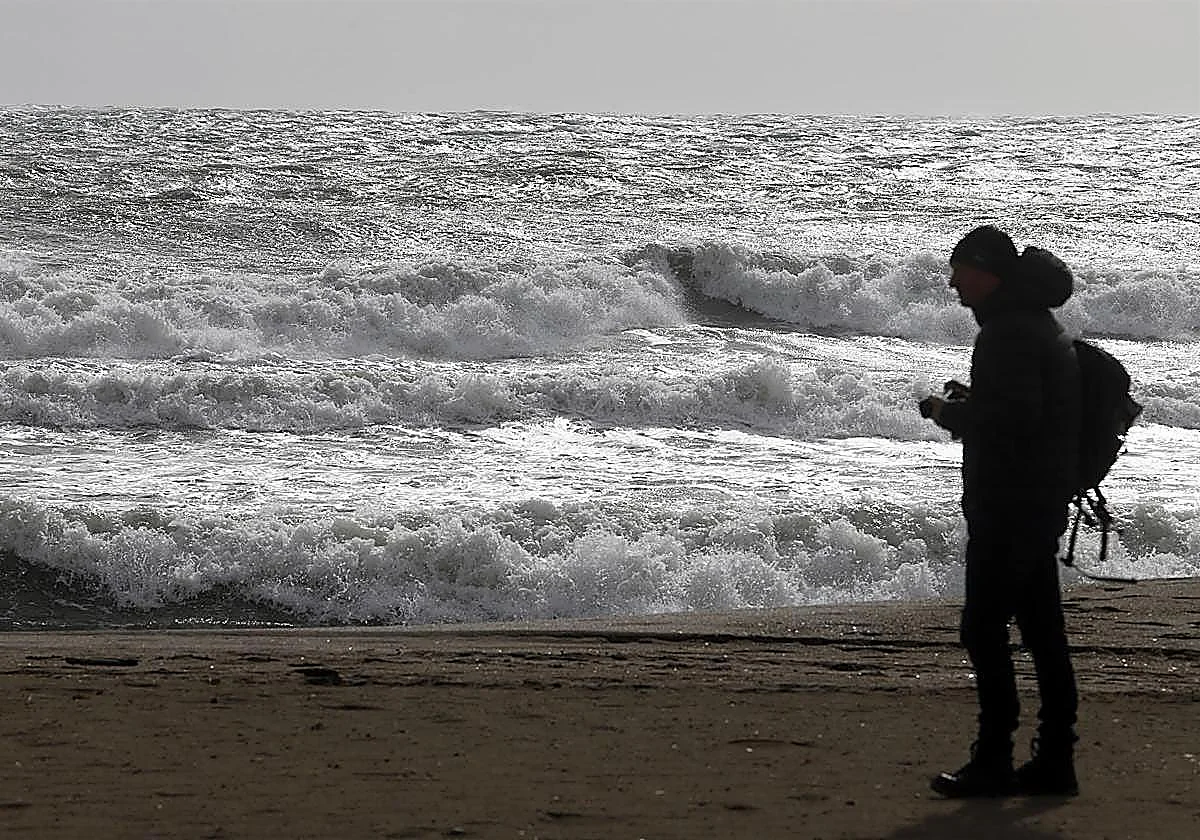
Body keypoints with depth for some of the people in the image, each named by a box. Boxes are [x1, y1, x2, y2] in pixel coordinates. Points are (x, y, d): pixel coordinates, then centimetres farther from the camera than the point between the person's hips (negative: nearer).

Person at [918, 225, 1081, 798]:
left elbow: (1013, 419, -24)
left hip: (1008, 506, -10)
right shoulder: (1040, 323, 18)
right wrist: (968, 405, 13)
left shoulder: (1009, 331, -16)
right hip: (1044, 503, 10)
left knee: (983, 627, -7)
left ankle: (993, 761, -7)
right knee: (1041, 630, 10)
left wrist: (949, 414, -9)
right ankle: (1055, 761, 13)